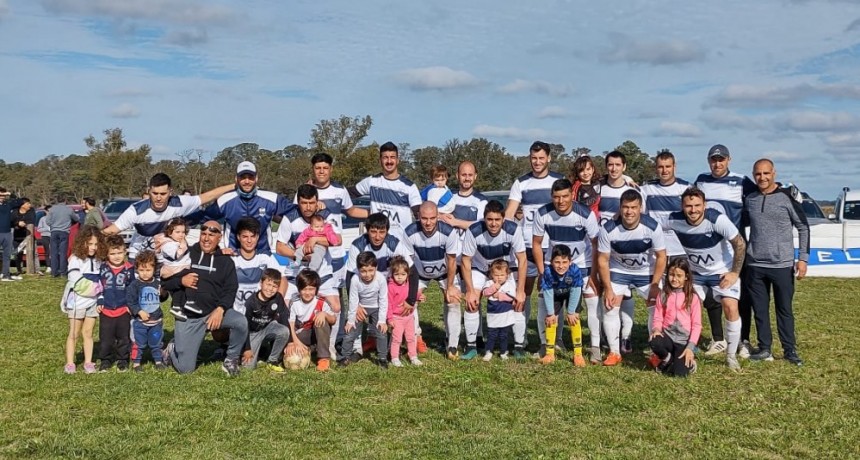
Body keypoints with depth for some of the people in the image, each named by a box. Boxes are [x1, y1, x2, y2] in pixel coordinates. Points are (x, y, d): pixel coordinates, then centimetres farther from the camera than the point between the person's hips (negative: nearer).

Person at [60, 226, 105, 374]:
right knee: (74, 334, 6)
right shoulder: (76, 259, -12)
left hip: (93, 302, 4)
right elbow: (76, 282, -18)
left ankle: (88, 362, 15)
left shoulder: (98, 260, 5)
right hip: (77, 302, -4)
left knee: (88, 333, 10)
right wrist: (94, 286, -15)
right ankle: (70, 363, 14)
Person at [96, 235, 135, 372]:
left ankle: (122, 359, 22)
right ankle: (106, 360, 22)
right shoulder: (103, 268, -1)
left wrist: (131, 304, -2)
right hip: (106, 310, 1)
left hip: (123, 310, -1)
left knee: (124, 337, 9)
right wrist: (99, 302, 0)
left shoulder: (129, 269, -3)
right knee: (105, 338, 7)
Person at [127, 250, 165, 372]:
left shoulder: (157, 283, 2)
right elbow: (130, 301, -12)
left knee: (156, 343, 13)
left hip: (156, 320, 3)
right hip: (140, 321, -3)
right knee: (139, 344, 5)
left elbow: (162, 298, 15)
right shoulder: (135, 285, -10)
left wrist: (163, 292, -6)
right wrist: (139, 312, -19)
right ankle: (136, 362, 18)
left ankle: (158, 360, 26)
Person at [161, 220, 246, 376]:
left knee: (241, 322, -31)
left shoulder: (226, 261, 8)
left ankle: (231, 360, -5)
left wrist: (220, 309, -20)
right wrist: (181, 281, -13)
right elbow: (164, 281, 7)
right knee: (185, 368, -5)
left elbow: (231, 290, -3)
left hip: (214, 312, 1)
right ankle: (173, 348, 31)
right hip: (187, 317, -1)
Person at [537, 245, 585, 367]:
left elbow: (575, 292, -28)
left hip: (572, 294, -1)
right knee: (550, 320, -2)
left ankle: (578, 354, -3)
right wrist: (550, 313, -18)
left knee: (574, 319, -11)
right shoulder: (548, 273, -35)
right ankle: (550, 353, 10)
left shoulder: (575, 271, -38)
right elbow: (548, 293, -24)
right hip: (556, 294, 2)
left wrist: (571, 312, -20)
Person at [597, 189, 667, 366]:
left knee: (656, 309, -5)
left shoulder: (653, 227, -26)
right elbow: (603, 260, -13)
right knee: (610, 308, -7)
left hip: (646, 272, 0)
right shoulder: (608, 229, -26)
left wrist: (655, 285, -14)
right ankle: (614, 352, 6)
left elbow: (661, 256, -12)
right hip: (618, 271, 0)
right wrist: (608, 289, -15)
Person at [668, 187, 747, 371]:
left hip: (723, 271, -3)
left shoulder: (717, 220, -29)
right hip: (696, 273, 3)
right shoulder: (674, 220, -22)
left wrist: (735, 273, -15)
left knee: (731, 308, -14)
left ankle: (731, 356, 3)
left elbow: (740, 244, -18)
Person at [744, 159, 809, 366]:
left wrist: (803, 258, -6)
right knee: (760, 309, 8)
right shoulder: (750, 200, 7)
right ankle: (764, 348, 18)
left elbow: (803, 227, -1)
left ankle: (790, 350, 14)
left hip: (782, 264, -3)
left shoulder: (787, 196, -4)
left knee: (784, 309, 4)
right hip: (755, 265, 3)